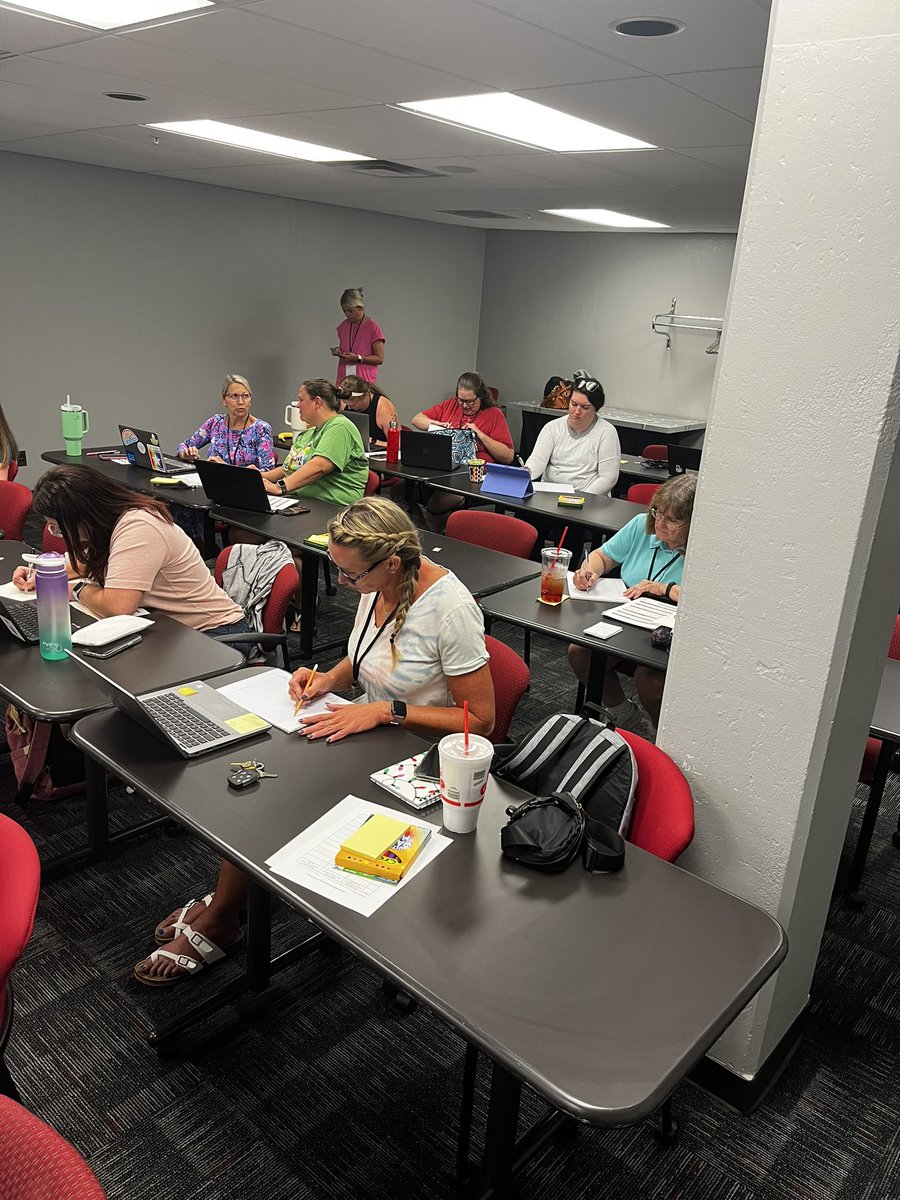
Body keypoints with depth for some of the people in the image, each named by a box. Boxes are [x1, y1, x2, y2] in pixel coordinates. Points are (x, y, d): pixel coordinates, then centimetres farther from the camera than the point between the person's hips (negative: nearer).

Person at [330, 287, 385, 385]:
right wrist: (338, 352, 3)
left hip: (364, 379, -5)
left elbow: (379, 358, -6)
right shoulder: (343, 326, 12)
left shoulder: (373, 327, -6)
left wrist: (358, 358, -17)